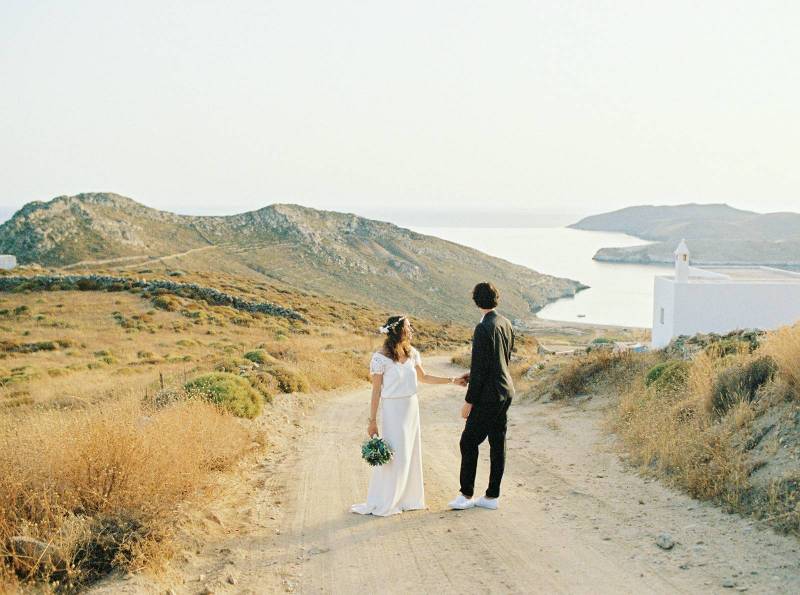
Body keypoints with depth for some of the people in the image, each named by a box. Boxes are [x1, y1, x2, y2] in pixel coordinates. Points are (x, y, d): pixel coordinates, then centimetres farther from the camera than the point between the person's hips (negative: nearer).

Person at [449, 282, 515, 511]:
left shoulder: (483, 328, -19)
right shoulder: (506, 324, 8)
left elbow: (480, 367, -19)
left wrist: (469, 401, -13)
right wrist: (472, 375, 21)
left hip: (489, 395, -9)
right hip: (506, 391, 9)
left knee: (469, 442, 1)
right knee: (497, 443, 11)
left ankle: (466, 494, 6)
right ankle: (492, 496, 17)